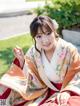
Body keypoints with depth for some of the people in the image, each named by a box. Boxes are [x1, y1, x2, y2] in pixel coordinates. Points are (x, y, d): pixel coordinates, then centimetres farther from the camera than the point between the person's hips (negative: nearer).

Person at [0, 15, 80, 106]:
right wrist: (21, 60, -17)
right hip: (45, 90, 3)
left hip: (69, 89, -2)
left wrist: (67, 91, -23)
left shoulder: (69, 49, -20)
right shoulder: (34, 51, -9)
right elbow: (29, 76, -3)